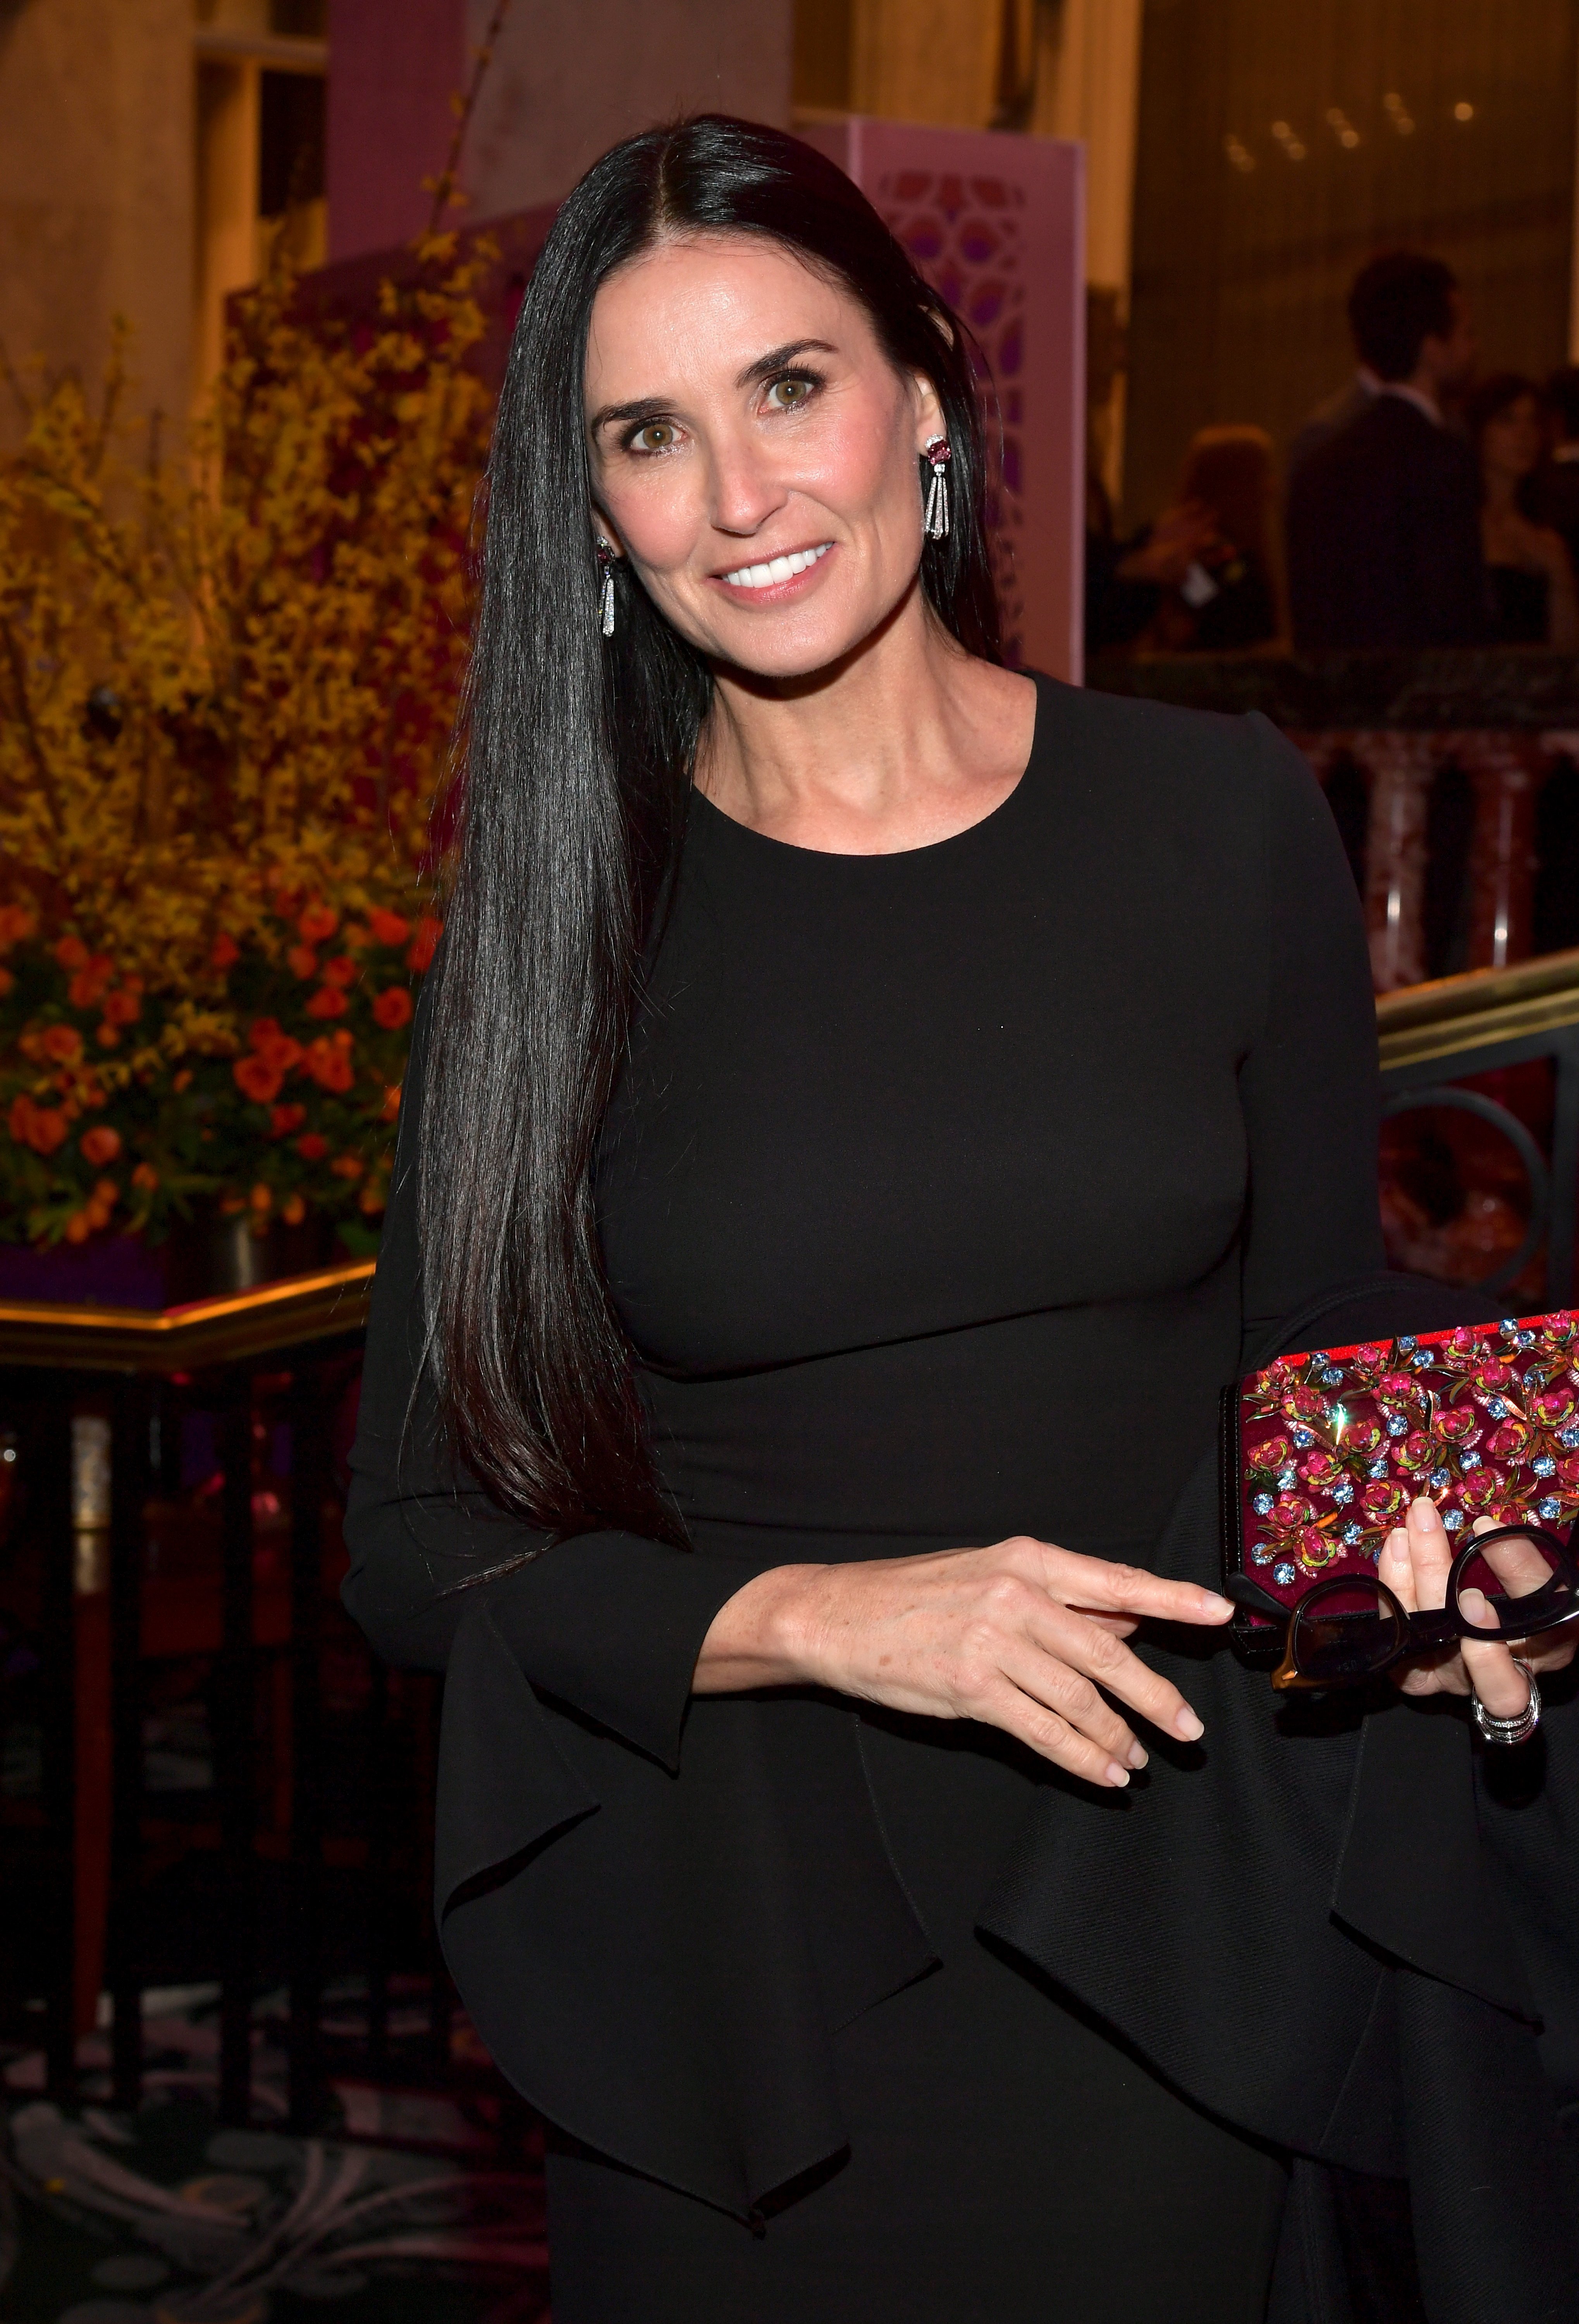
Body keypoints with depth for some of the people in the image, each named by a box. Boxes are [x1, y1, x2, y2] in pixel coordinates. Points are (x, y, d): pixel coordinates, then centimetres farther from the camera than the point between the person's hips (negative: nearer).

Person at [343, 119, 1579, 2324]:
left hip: (1175, 1918, 1)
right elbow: (416, 1541, -4)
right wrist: (818, 1619, -19)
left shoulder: (1221, 818, -3)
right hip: (729, 1964, 0)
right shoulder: (562, 914, -6)